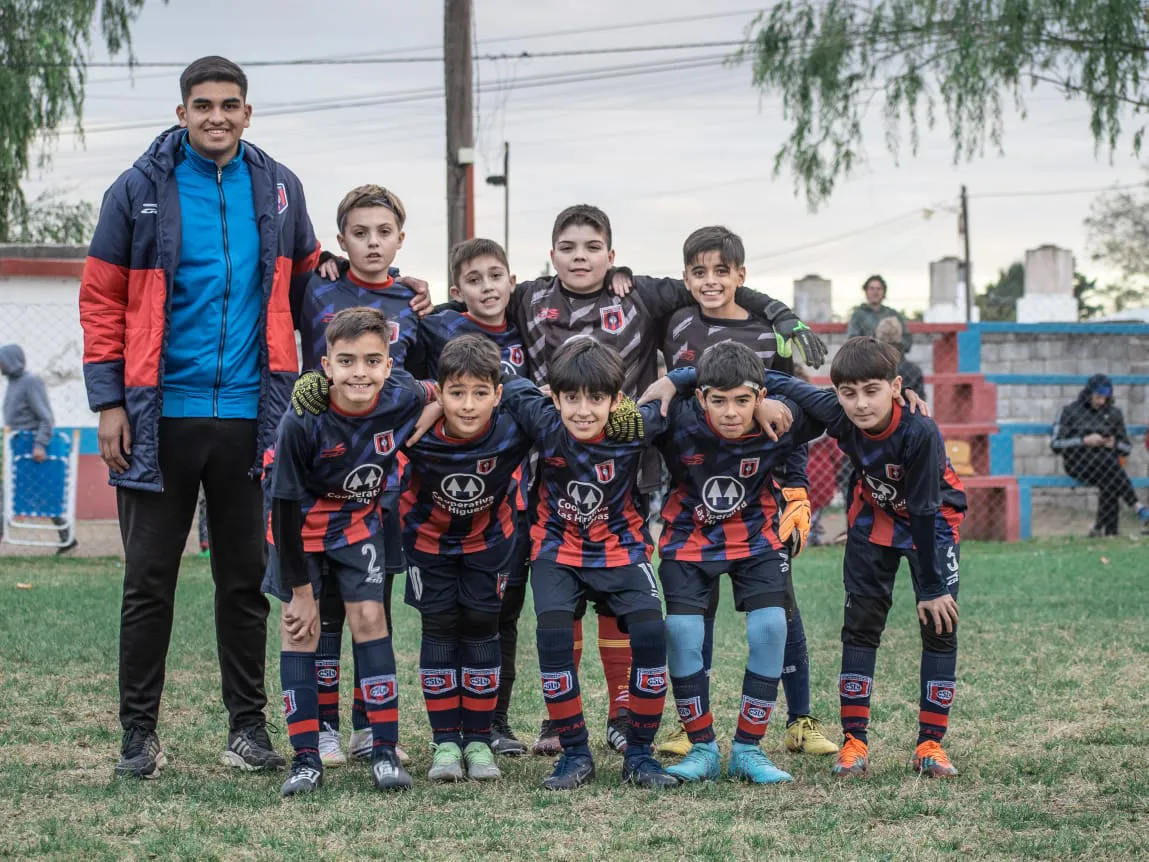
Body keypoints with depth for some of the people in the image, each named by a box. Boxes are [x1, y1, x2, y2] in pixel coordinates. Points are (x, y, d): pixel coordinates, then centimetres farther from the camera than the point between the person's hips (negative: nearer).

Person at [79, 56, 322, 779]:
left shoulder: (277, 189, 7)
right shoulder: (141, 190, -1)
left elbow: (306, 283, 18)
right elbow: (102, 301, 1)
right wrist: (108, 401, -6)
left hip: (250, 415, 2)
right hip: (161, 416, -2)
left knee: (246, 577, 8)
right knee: (149, 578, 3)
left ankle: (249, 724, 17)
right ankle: (139, 731, 11)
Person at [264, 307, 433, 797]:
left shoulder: (404, 400, -25)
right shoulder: (303, 422, -31)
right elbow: (287, 505, -22)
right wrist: (300, 589, -16)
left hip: (359, 520, 2)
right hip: (299, 522, -2)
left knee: (369, 616, -7)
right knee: (300, 626, -6)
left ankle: (386, 752, -1)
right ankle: (306, 760, -1)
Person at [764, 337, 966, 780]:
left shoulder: (920, 432, -37)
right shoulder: (838, 415, -27)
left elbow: (924, 512, -30)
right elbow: (776, 383, -12)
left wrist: (931, 587, -25)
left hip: (934, 521, -3)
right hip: (875, 518, 3)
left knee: (940, 624, -8)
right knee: (860, 624, -1)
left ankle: (930, 743, -1)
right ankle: (854, 742, 2)